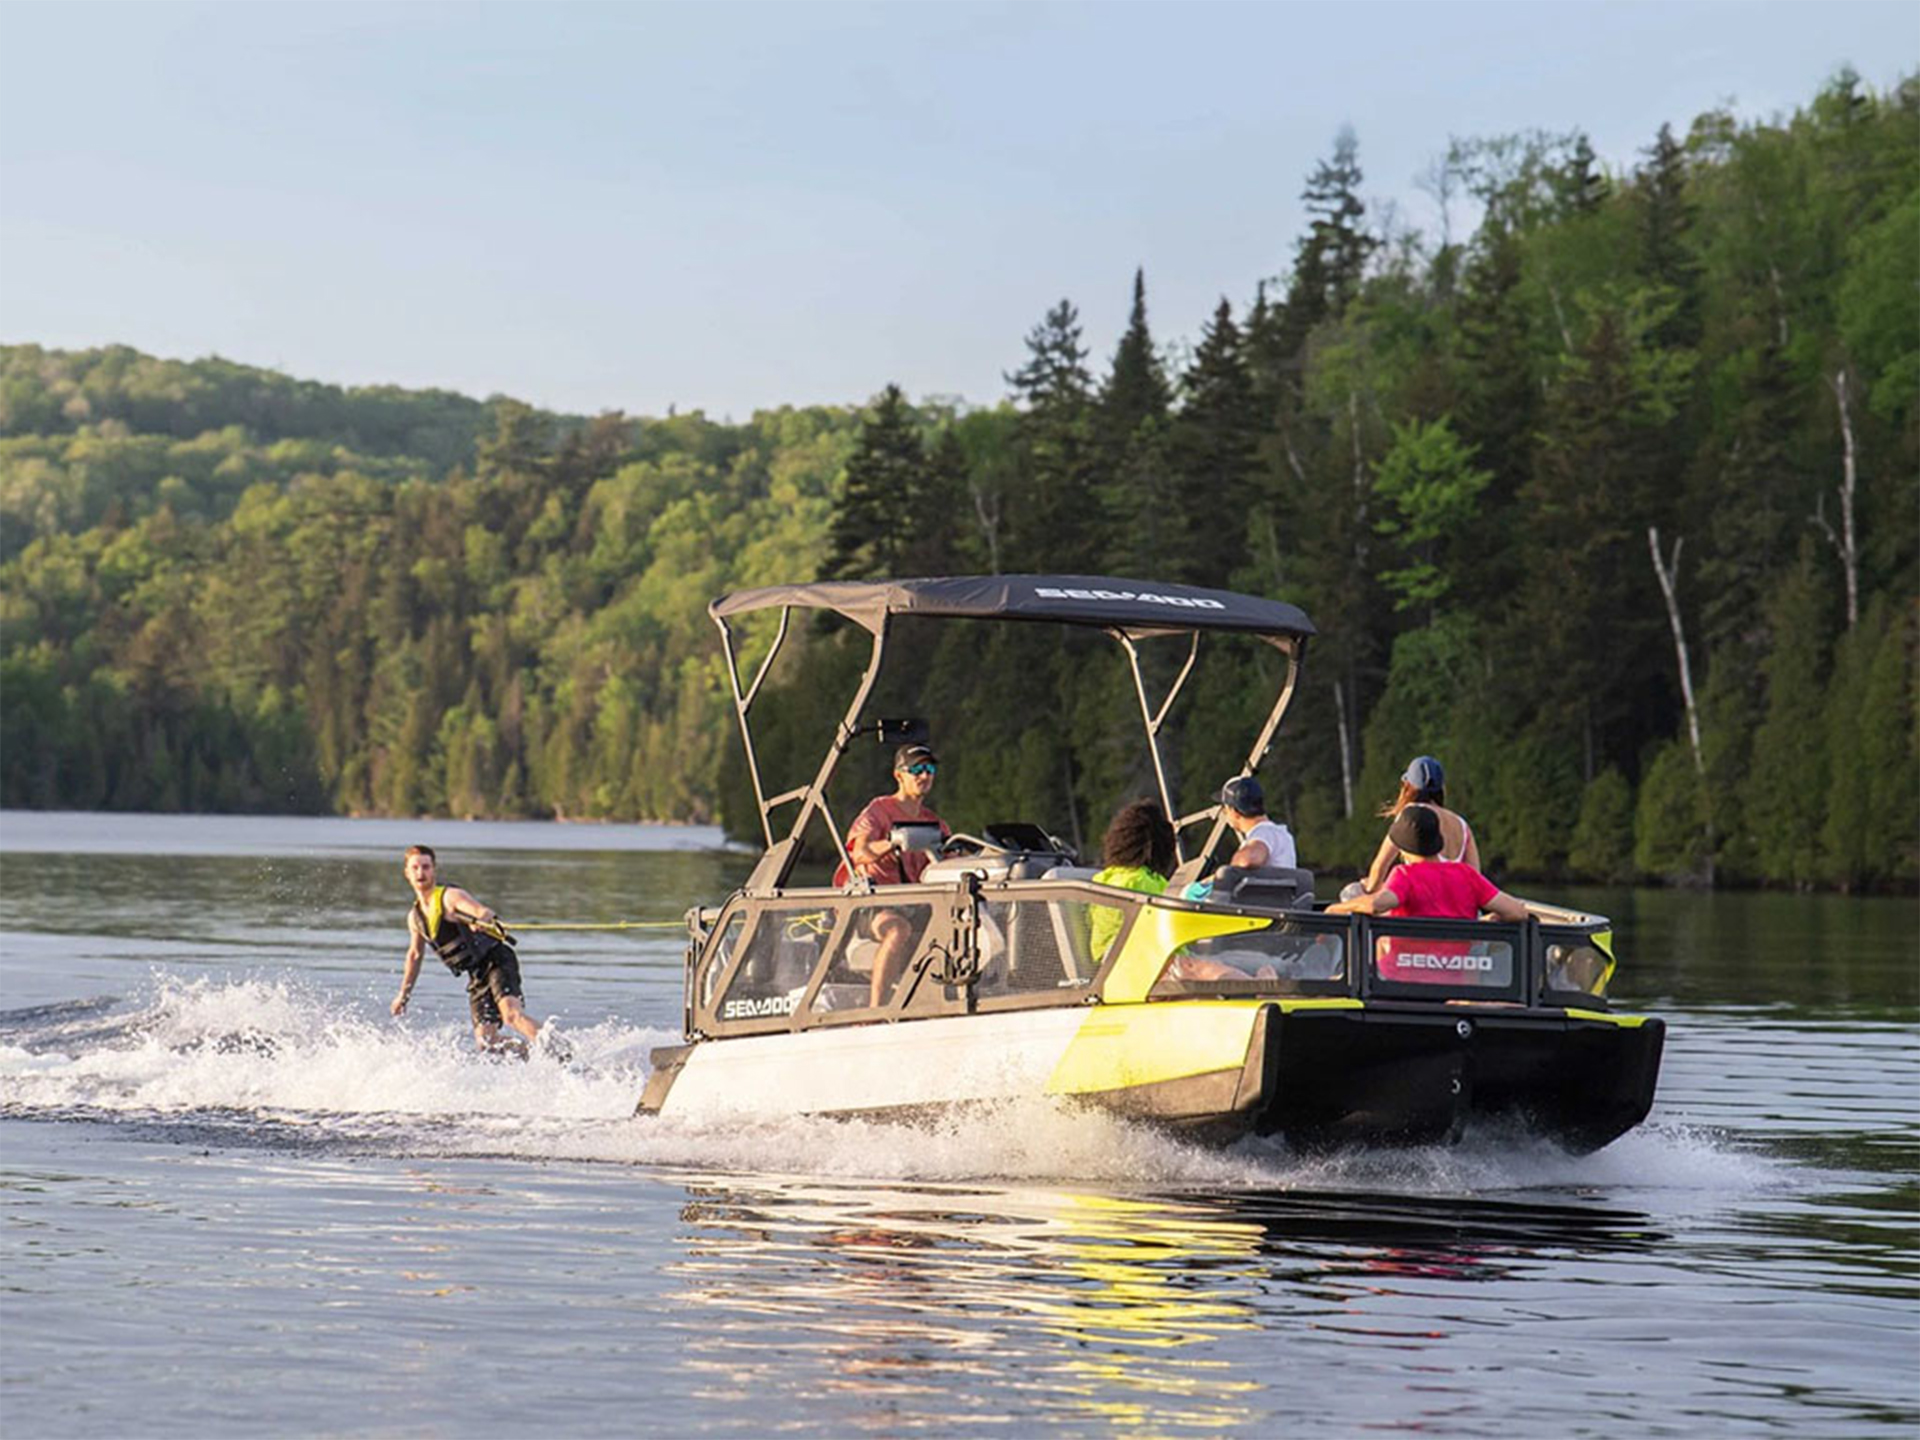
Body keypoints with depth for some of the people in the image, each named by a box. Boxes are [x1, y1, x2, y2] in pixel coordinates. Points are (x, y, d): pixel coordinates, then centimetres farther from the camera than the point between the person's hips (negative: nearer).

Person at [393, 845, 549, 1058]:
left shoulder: (449, 896, -7)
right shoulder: (415, 918, 13)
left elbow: (485, 913, -24)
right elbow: (415, 955, 30)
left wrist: (482, 920, -48)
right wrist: (404, 994, 34)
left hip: (497, 960, -6)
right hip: (477, 976, 6)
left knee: (511, 1014, -30)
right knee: (486, 1041, -10)